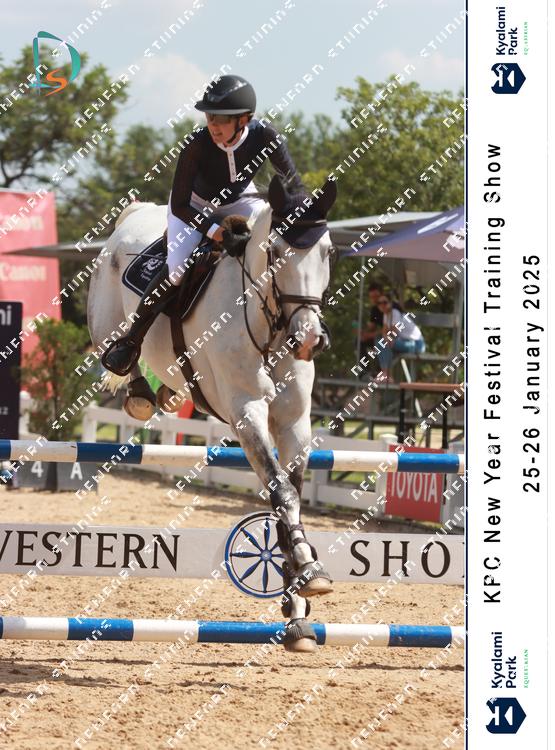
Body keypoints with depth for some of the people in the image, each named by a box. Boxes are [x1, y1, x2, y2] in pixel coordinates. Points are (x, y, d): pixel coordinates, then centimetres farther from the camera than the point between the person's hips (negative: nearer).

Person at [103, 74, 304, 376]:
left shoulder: (264, 137, -29)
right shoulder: (197, 145, -34)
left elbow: (294, 186, -20)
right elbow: (179, 206, -30)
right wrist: (221, 235, -40)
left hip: (239, 201, 3)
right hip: (194, 206, -3)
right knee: (177, 267, -26)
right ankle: (131, 339, -10)